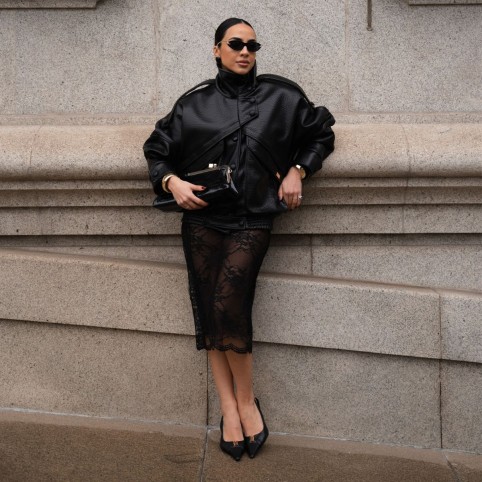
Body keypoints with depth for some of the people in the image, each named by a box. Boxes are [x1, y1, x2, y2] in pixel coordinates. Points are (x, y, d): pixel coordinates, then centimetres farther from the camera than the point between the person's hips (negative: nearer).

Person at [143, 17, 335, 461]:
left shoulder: (279, 95, 10)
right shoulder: (195, 103, 10)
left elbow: (321, 132, 19)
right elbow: (157, 148, 15)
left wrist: (298, 170, 4)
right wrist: (172, 181, -4)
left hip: (253, 220, -2)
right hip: (203, 219, 2)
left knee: (227, 307, -18)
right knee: (209, 311, -3)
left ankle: (246, 400, 3)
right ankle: (230, 408, 7)